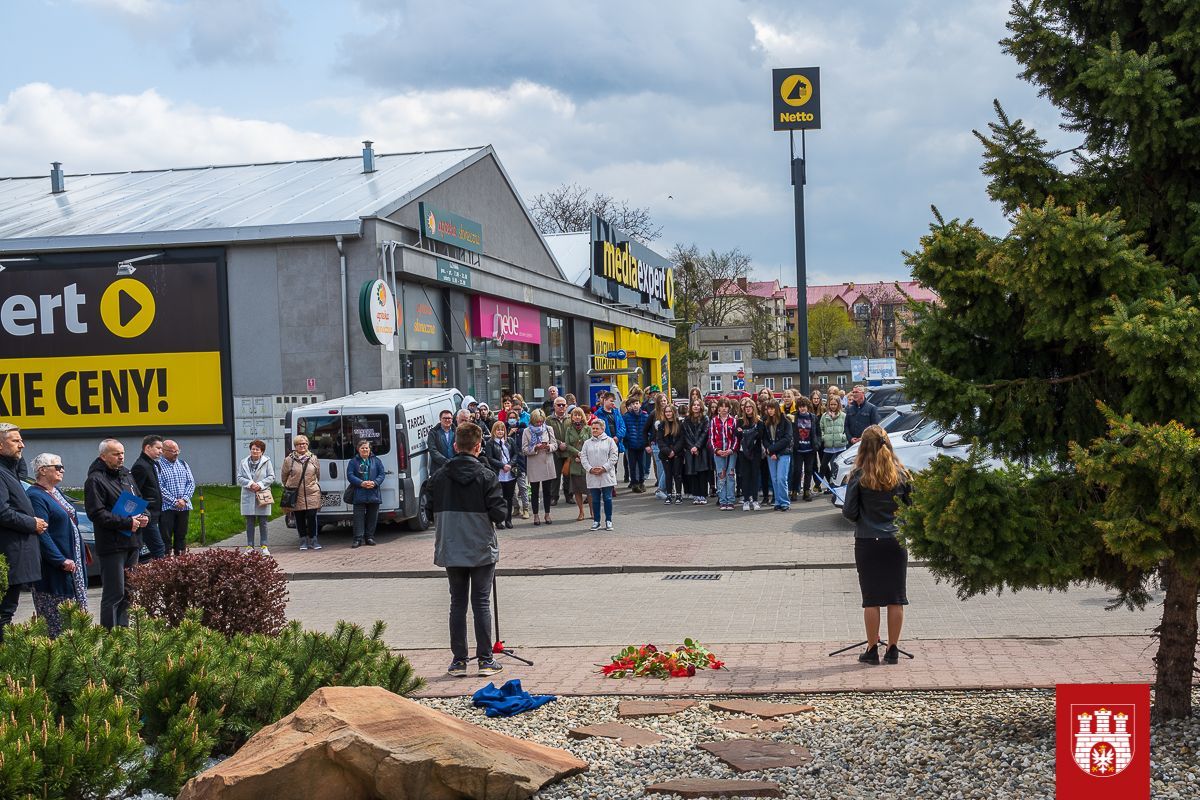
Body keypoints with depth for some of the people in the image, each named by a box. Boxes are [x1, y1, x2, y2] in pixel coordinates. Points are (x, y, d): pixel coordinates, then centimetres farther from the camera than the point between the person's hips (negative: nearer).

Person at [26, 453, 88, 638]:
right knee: (57, 617, -6)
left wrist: (81, 554, 18)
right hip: (54, 566, -10)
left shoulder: (56, 492, 15)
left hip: (73, 561, 10)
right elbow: (41, 533, -20)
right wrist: (61, 560, -22)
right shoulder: (35, 496, -14)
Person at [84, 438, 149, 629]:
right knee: (114, 593, -8)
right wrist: (127, 522, -19)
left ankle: (123, 629, 20)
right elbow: (97, 513, -17)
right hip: (112, 546, -8)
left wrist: (144, 517, 5)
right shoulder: (95, 480, -9)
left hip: (132, 543, 8)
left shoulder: (126, 475, 17)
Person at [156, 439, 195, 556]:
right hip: (166, 507, -5)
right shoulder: (157, 466, -5)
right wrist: (174, 501, -15)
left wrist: (184, 499, -7)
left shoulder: (183, 464, 12)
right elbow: (159, 487, -11)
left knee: (181, 536, 10)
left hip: (184, 506, 5)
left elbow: (191, 483, 8)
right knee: (166, 537, -4)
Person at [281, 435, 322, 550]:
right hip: (296, 495, 0)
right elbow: (283, 476, 11)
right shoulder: (289, 460, 0)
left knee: (312, 517, -2)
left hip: (312, 493, 0)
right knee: (299, 519, 6)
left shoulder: (314, 459, 5)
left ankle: (313, 540, 8)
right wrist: (288, 487, 15)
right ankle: (303, 541, 16)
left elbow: (318, 474, 17)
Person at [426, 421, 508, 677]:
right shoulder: (486, 476, -11)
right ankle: (485, 660, 7)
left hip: (451, 550, 2)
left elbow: (431, 511, 4)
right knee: (481, 603, 5)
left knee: (457, 603, 10)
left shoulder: (439, 476, -3)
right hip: (482, 550, -2)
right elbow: (499, 513, -14)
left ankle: (458, 659, 11)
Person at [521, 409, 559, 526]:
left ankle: (547, 514, 21)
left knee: (547, 491, 9)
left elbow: (555, 445, 5)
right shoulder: (527, 432, -2)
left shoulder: (549, 429, 6)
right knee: (535, 492, 6)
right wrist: (535, 448, -22)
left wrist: (548, 446, -16)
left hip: (547, 464, 2)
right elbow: (524, 449, -6)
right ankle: (535, 515, 15)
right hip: (533, 466, -2)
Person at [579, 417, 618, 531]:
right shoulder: (587, 443, 12)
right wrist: (590, 469, -10)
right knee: (595, 499, 6)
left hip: (607, 475, -2)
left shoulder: (609, 441, 4)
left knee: (607, 499, 0)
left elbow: (614, 456, -3)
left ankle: (608, 521, 9)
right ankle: (596, 521, 14)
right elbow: (583, 457, 5)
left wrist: (604, 468, -12)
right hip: (592, 476, 2)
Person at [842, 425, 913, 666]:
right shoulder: (902, 474, -2)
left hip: (867, 542, -2)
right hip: (896, 542, 2)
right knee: (896, 598, 9)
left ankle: (872, 650, 11)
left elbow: (849, 513, -8)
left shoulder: (859, 476, -9)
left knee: (871, 599, 6)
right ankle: (892, 650, 15)